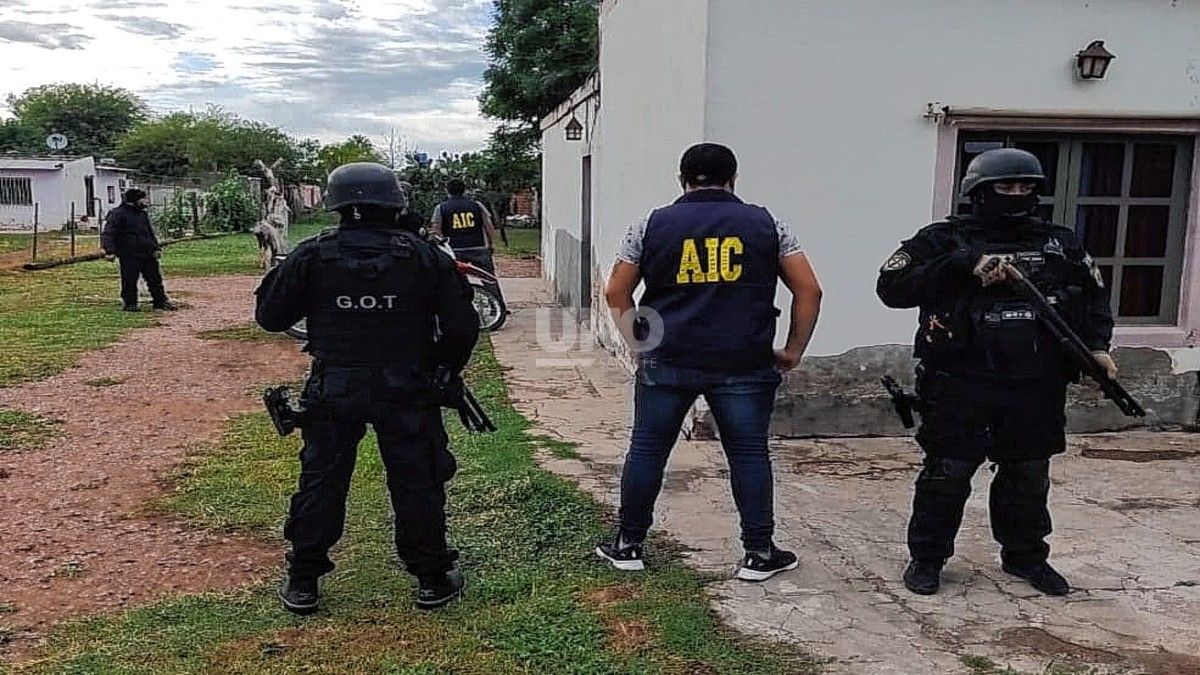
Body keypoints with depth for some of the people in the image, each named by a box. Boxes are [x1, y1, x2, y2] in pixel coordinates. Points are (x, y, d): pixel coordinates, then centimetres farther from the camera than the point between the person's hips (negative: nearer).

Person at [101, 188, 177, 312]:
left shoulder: (143, 214, 15)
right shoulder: (118, 214, -7)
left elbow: (151, 233, 24)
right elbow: (108, 234, -10)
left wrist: (157, 248, 12)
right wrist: (110, 251, -20)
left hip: (148, 254, 7)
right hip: (129, 255, -6)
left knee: (155, 278, 9)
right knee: (129, 281, 0)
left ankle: (160, 301, 18)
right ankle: (129, 304, 13)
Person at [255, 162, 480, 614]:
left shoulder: (312, 256, -4)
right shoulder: (425, 257, -4)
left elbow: (270, 316, 3)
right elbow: (462, 327, -3)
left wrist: (282, 271, 20)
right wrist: (446, 369, 15)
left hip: (334, 391, 1)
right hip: (406, 391, 0)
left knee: (321, 480, 13)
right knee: (417, 482, 10)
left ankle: (302, 583, 22)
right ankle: (432, 579, 20)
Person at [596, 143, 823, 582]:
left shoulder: (651, 226, 5)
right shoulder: (766, 225, 5)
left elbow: (616, 293, 5)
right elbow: (809, 291, 2)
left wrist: (638, 342, 13)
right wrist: (794, 351, 9)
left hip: (667, 361, 1)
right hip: (743, 365, 0)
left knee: (647, 450, 12)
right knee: (749, 453, 9)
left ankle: (629, 545, 22)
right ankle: (760, 554, 17)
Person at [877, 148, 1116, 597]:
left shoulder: (1060, 243, 11)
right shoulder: (945, 239, -2)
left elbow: (1094, 295, 20)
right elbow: (893, 286, -13)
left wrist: (1096, 345, 3)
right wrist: (965, 266, -20)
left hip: (1037, 388, 4)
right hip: (961, 387, -4)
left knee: (1029, 476, 16)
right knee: (947, 475, 4)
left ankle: (1025, 556, 35)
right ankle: (927, 558, 19)